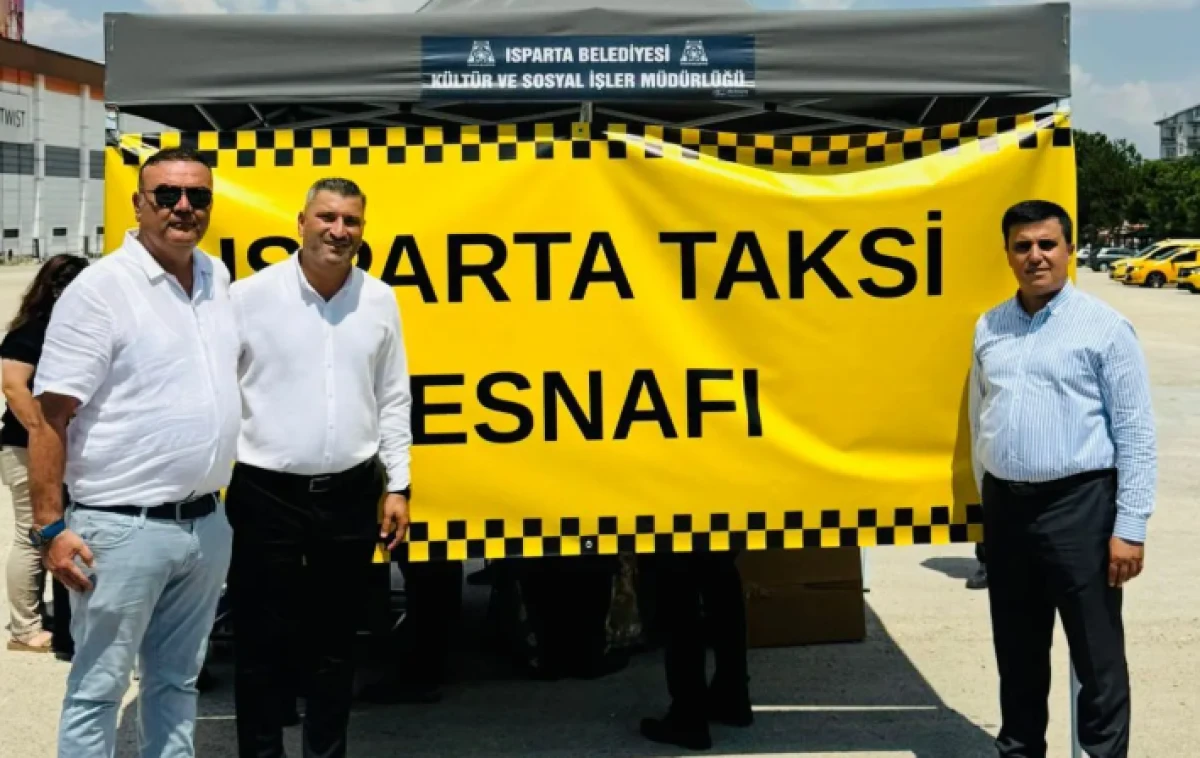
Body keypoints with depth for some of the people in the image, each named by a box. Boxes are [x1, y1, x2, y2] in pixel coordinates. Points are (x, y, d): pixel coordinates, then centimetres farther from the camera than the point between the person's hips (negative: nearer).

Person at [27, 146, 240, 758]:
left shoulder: (218, 279, 9)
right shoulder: (100, 289, -11)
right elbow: (51, 415, -12)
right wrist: (49, 527, -16)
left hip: (206, 524, 7)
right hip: (123, 528, -6)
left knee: (176, 681, 17)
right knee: (97, 689, 4)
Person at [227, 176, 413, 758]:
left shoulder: (379, 301, 5)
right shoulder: (250, 296, -6)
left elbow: (393, 400, 10)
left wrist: (397, 486, 8)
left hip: (350, 494, 3)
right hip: (266, 494, -3)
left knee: (335, 640, 13)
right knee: (262, 642, 6)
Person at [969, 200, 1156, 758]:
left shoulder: (1103, 327, -6)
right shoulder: (989, 328, 9)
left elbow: (1136, 433, -8)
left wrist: (1130, 526, -13)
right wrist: (988, 499, 14)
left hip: (1078, 505, -5)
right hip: (1006, 507, 5)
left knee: (1097, 656, 2)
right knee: (1016, 652, 16)